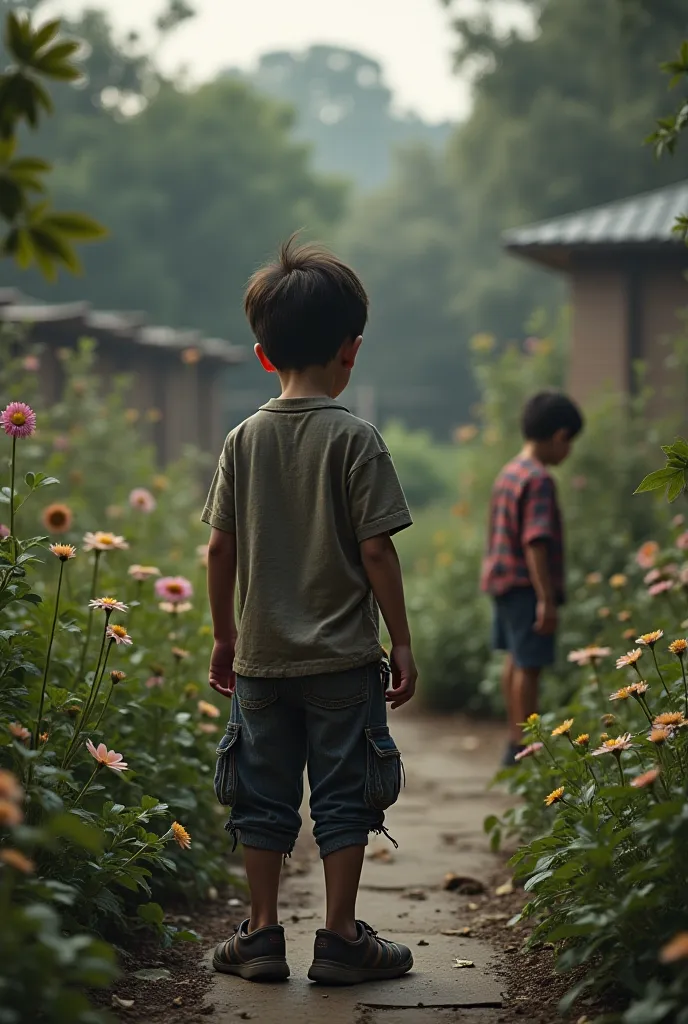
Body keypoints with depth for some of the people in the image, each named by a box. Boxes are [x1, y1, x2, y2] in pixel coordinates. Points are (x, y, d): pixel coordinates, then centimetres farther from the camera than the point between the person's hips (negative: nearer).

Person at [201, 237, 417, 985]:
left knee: (264, 796, 11)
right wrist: (401, 642, -3)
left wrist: (225, 635, 15)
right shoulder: (355, 439, -10)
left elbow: (220, 546, 4)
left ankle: (263, 934, 17)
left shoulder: (244, 439, 1)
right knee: (343, 797, 5)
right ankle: (340, 938, 8)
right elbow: (376, 549, -11)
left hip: (261, 657, 4)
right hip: (342, 658, -3)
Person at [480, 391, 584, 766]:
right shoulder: (538, 481, -19)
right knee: (530, 665, -4)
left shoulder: (508, 473, 11)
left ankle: (516, 741, 30)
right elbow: (535, 542, -25)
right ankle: (522, 749, 0)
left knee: (515, 660, 19)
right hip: (528, 584, -10)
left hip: (503, 580, 10)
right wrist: (546, 599, -26)